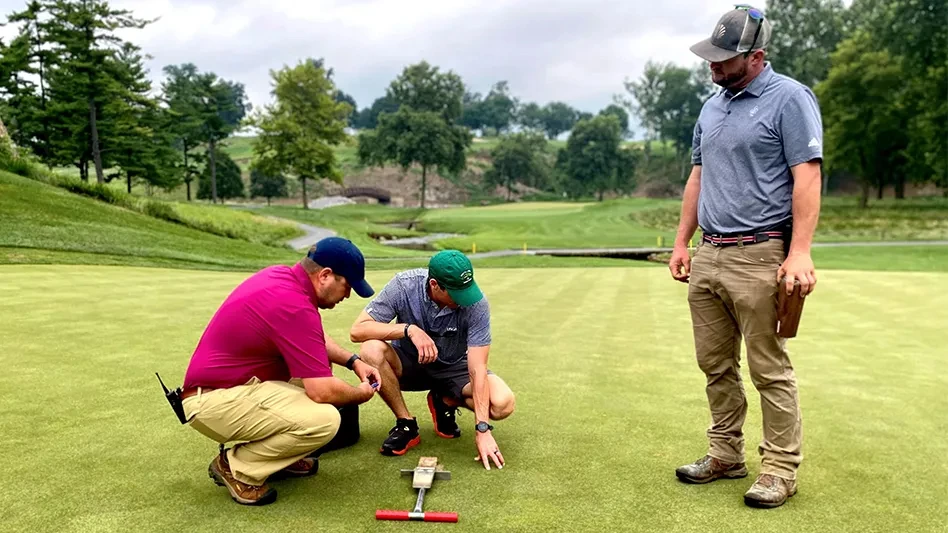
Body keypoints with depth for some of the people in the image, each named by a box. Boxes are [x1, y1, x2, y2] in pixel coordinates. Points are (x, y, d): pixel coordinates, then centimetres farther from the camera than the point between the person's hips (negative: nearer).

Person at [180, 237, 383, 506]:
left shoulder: (282, 274, 3)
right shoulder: (295, 306, -26)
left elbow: (314, 339, 22)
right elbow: (322, 392, -25)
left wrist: (353, 361, 10)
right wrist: (361, 394, -5)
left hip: (229, 383, 10)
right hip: (214, 403, -10)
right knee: (324, 419, -25)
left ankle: (279, 456, 19)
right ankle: (236, 467, -2)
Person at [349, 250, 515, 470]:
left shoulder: (476, 303, -26)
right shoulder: (404, 285, -25)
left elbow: (477, 368, -26)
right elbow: (357, 331, -27)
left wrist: (482, 429, -30)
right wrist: (409, 329, -40)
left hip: (454, 368, 0)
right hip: (409, 364, 0)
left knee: (503, 404, -26)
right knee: (371, 351, -32)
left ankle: (445, 401, 6)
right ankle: (406, 425, -11)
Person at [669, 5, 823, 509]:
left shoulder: (790, 99, -5)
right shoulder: (712, 105, 16)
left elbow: (807, 177, -12)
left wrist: (800, 251, -20)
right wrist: (682, 242, 16)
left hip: (758, 257, -7)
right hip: (707, 256, 7)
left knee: (770, 369, -1)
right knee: (715, 364, 12)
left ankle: (781, 468, 11)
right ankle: (725, 453, 25)